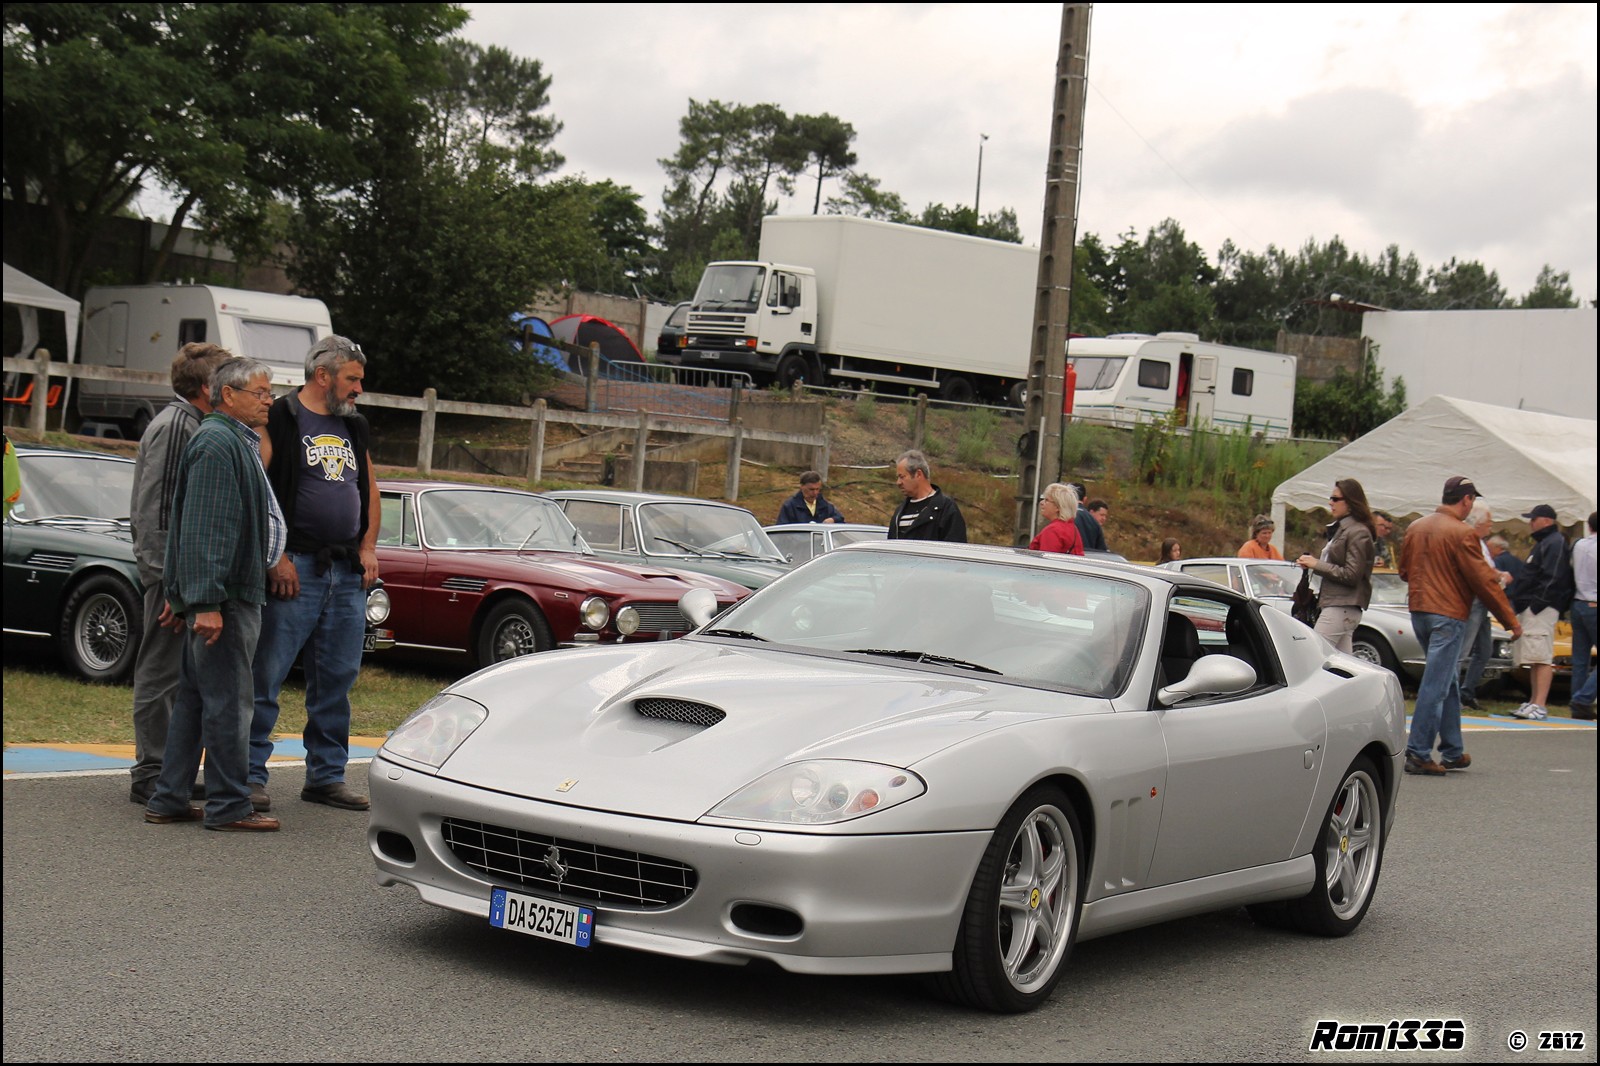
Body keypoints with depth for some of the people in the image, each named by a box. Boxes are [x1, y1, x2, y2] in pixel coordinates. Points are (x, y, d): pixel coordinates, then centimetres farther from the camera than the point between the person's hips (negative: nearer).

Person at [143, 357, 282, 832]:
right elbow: (202, 528, -21)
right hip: (224, 597, -11)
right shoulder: (216, 444, -14)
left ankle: (167, 800, 18)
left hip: (235, 592, 11)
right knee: (228, 701, -5)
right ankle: (228, 806, 0)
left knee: (194, 697, 13)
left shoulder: (238, 442, 20)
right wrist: (206, 602, -25)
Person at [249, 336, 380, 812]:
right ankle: (250, 774, 0)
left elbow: (370, 489, 25)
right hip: (295, 569, -7)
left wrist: (368, 547, 10)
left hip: (348, 575, 7)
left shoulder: (353, 427, 18)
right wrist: (274, 557, -14)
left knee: (336, 679, 10)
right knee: (265, 675, -6)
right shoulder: (280, 420, -4)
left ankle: (327, 775, 19)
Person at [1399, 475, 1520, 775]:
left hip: (1418, 612, 8)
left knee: (1447, 683, 17)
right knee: (1436, 685, -5)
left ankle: (1453, 752, 21)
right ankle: (1418, 753, -7)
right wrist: (1511, 620, -5)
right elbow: (1483, 580, -12)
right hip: (1448, 615, -8)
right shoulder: (1461, 533, -14)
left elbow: (1404, 571, 18)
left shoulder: (1415, 528, 8)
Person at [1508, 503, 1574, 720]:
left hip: (1542, 610, -11)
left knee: (1542, 658, -13)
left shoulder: (1555, 544, -9)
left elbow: (1553, 579, -18)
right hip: (1531, 609, 11)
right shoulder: (1542, 543, 24)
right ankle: (1534, 702, 16)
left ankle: (1540, 706, -17)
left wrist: (1538, 604, -22)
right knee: (1533, 660, 12)